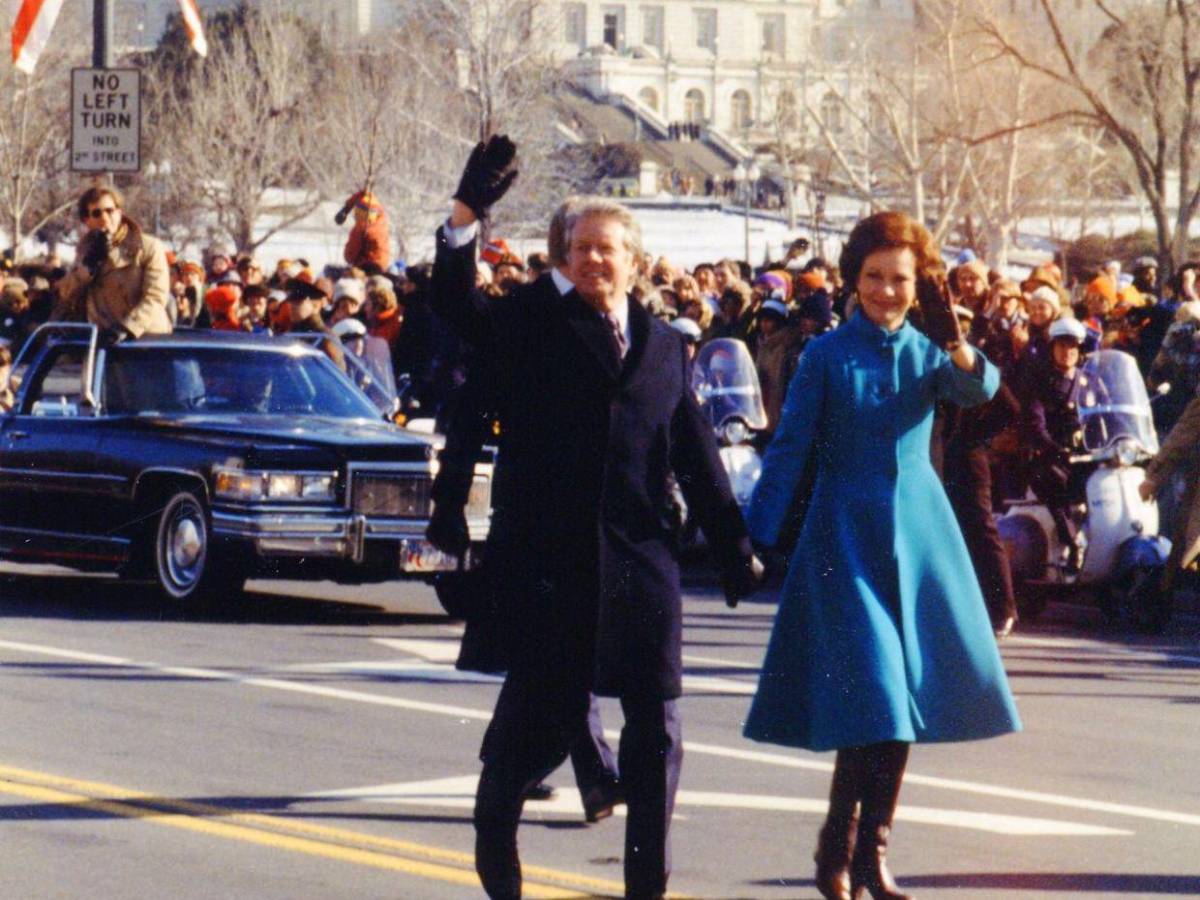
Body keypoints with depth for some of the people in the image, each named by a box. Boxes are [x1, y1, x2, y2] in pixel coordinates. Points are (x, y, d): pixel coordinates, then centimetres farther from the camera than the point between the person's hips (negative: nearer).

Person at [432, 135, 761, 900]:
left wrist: (735, 548, 9)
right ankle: (496, 824, 27)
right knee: (542, 716, 3)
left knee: (656, 725, 2)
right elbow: (459, 310, -12)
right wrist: (467, 217, -22)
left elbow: (698, 456, 12)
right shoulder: (534, 326, 4)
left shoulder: (664, 346, 12)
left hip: (641, 560, 3)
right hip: (551, 558, -3)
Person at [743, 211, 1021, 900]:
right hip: (847, 529, -4)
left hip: (919, 531, 4)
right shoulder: (828, 355, -2)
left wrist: (956, 342, -35)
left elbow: (979, 390, -14)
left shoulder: (929, 353, 6)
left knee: (906, 693, 4)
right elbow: (789, 449, -3)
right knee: (870, 693, -12)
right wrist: (756, 538, -10)